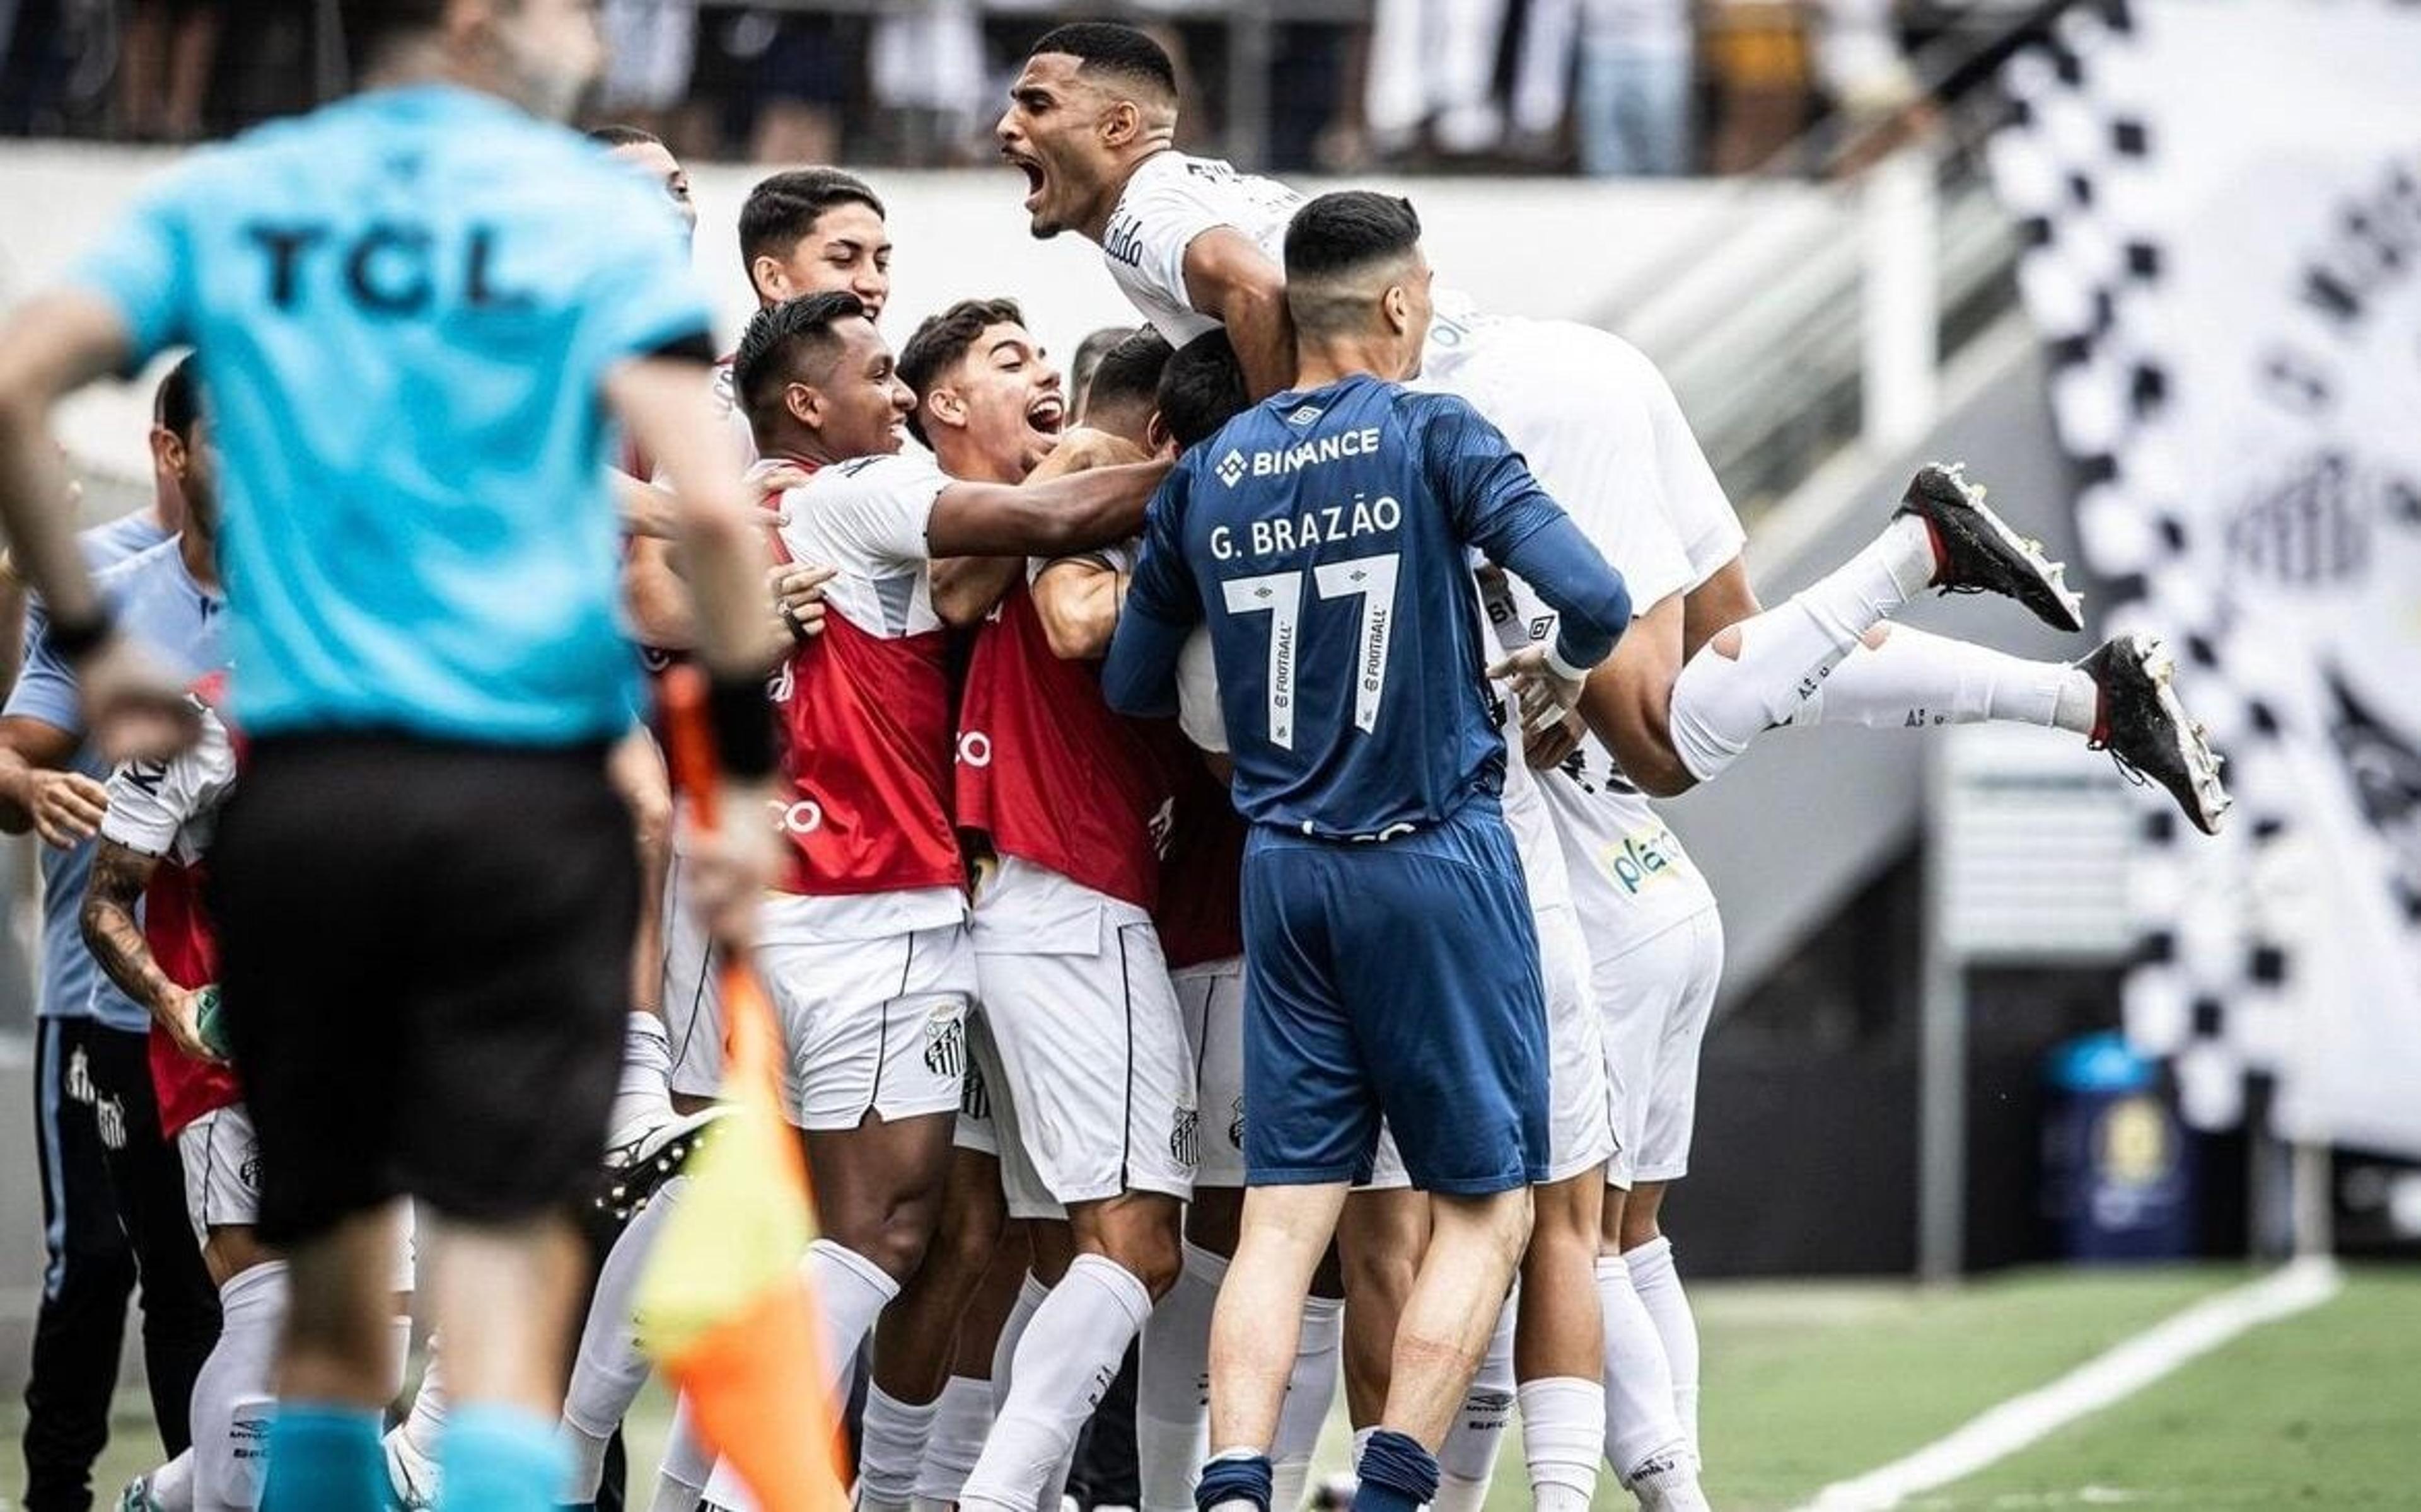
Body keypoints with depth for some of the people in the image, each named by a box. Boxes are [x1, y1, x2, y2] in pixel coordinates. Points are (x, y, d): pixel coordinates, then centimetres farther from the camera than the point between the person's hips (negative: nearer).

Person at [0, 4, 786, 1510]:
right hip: (529, 792, -3)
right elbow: (710, 503, -12)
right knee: (506, 1294, -6)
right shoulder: (592, 212, 0)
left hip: (299, 796, 3)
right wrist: (746, 775, -4)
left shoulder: (225, 201, 11)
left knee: (335, 1305, 13)